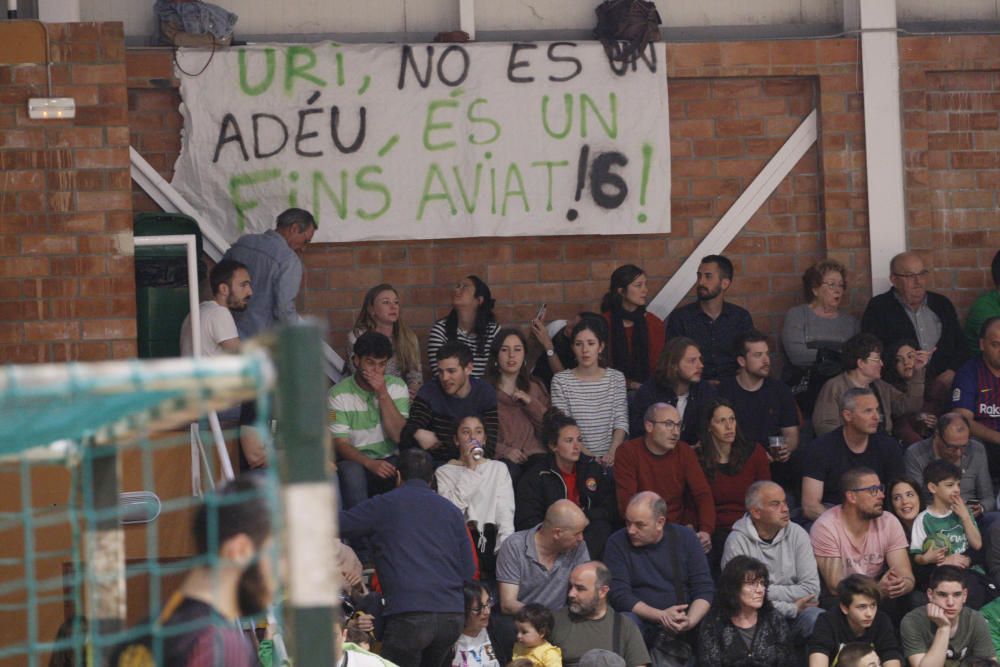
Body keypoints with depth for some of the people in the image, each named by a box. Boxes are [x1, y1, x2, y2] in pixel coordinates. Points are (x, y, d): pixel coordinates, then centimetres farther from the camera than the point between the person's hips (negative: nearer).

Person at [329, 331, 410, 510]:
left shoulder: (396, 387, 3)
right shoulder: (338, 394, -6)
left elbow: (399, 435, -8)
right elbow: (340, 444, -12)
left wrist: (383, 394, -16)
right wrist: (370, 463, -29)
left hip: (390, 461, 2)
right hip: (356, 461, -2)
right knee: (351, 472, -37)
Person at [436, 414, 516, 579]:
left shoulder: (499, 468, 20)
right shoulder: (444, 472, 15)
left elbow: (506, 512, 6)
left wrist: (505, 548, -12)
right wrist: (469, 470, -1)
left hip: (491, 536, 2)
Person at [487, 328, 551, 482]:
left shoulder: (536, 388, 24)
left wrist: (531, 403, 3)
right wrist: (504, 451, -13)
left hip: (534, 453, 3)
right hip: (502, 457, -3)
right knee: (510, 471, -39)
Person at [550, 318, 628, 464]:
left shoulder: (616, 378, 12)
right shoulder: (561, 380, 4)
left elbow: (621, 422, 5)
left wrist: (612, 452, -13)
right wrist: (588, 456, -14)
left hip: (609, 458, 2)